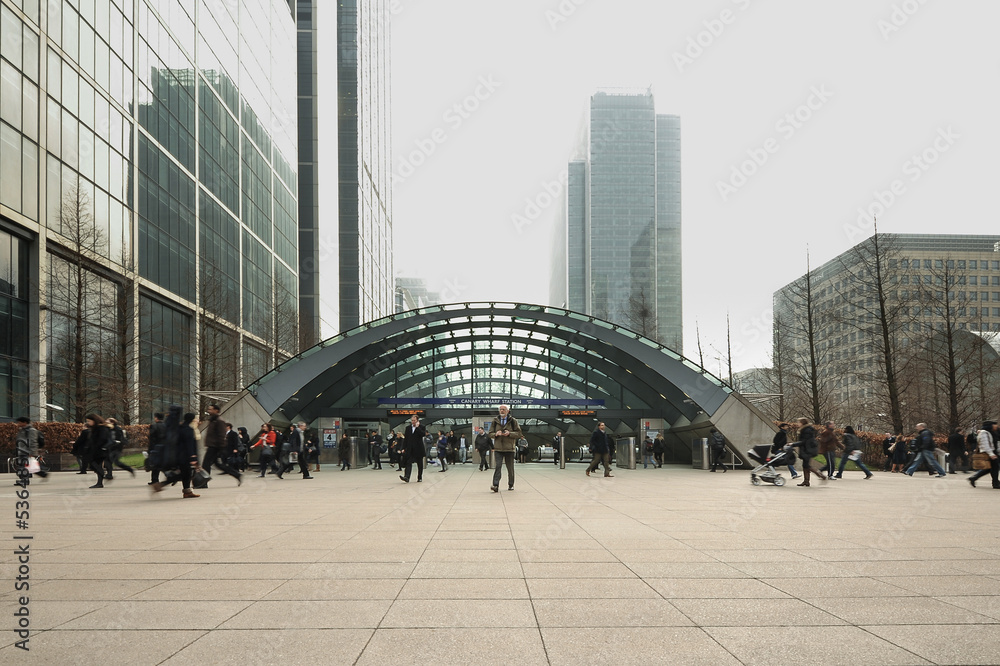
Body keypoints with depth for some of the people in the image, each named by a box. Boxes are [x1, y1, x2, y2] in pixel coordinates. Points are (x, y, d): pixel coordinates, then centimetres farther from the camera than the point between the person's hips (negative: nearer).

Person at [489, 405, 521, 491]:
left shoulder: (513, 421, 3)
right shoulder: (495, 421, 9)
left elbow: (519, 434, 1)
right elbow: (490, 434, 10)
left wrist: (509, 433, -16)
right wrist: (496, 434, -12)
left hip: (509, 448, 0)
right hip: (498, 448, 0)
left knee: (510, 468, 8)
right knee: (498, 466, -12)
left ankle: (511, 485, 22)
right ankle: (496, 485, -18)